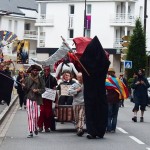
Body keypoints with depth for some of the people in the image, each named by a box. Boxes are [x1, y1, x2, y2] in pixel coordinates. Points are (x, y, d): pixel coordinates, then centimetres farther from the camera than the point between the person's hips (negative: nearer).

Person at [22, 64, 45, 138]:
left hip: (37, 99, 0)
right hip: (29, 99, 0)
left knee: (35, 116, 0)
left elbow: (43, 89, 3)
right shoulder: (27, 79, 7)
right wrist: (24, 86, -12)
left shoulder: (40, 79, 4)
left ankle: (35, 128, 30)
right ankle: (31, 132, -2)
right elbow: (25, 90, 9)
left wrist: (38, 90, -15)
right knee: (30, 115, -5)